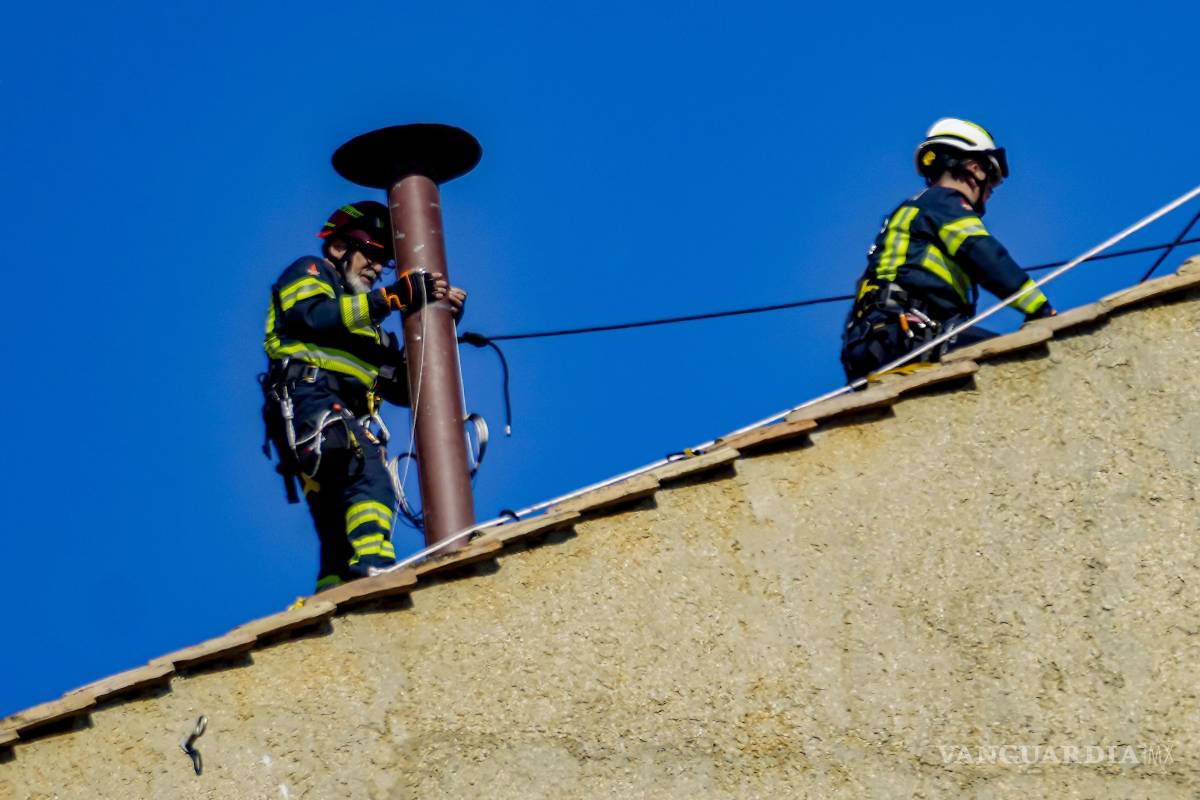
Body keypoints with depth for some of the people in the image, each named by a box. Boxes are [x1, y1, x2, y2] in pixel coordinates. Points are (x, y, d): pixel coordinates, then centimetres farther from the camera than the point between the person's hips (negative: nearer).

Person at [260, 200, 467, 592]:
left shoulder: (369, 327, 36)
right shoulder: (308, 273, 17)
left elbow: (406, 387, 26)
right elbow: (313, 315, -8)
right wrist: (393, 297, -11)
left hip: (351, 421, 9)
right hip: (309, 400, -9)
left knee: (339, 528, -1)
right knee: (367, 466, -33)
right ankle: (372, 562, -52)